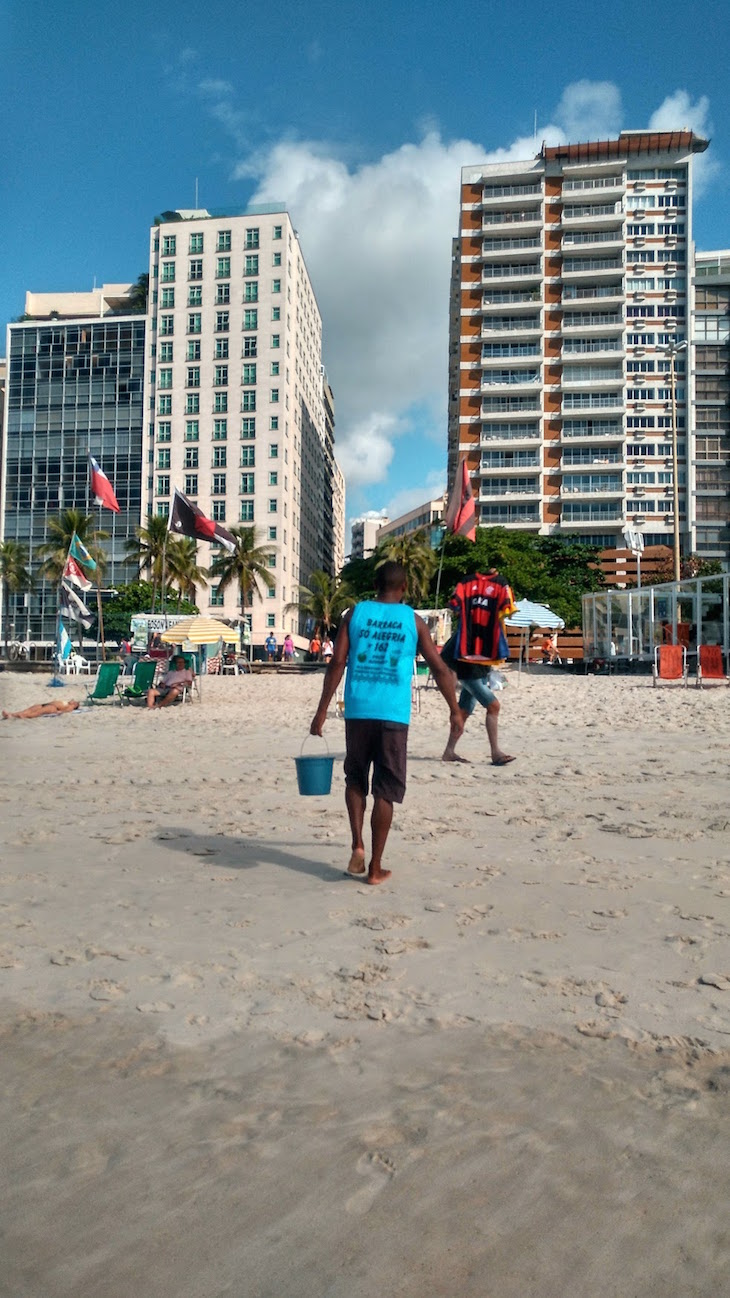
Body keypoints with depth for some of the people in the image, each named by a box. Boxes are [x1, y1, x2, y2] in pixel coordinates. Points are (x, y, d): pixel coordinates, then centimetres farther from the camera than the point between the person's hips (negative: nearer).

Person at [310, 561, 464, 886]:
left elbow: (337, 663, -2)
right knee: (386, 790, 6)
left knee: (356, 778, 20)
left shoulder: (355, 613, 5)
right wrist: (455, 710, 15)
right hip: (393, 715, -1)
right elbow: (439, 668, 5)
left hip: (358, 711, 1)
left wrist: (322, 710, 1)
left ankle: (357, 845, 4)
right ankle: (375, 868, 10)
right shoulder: (413, 620, 5)